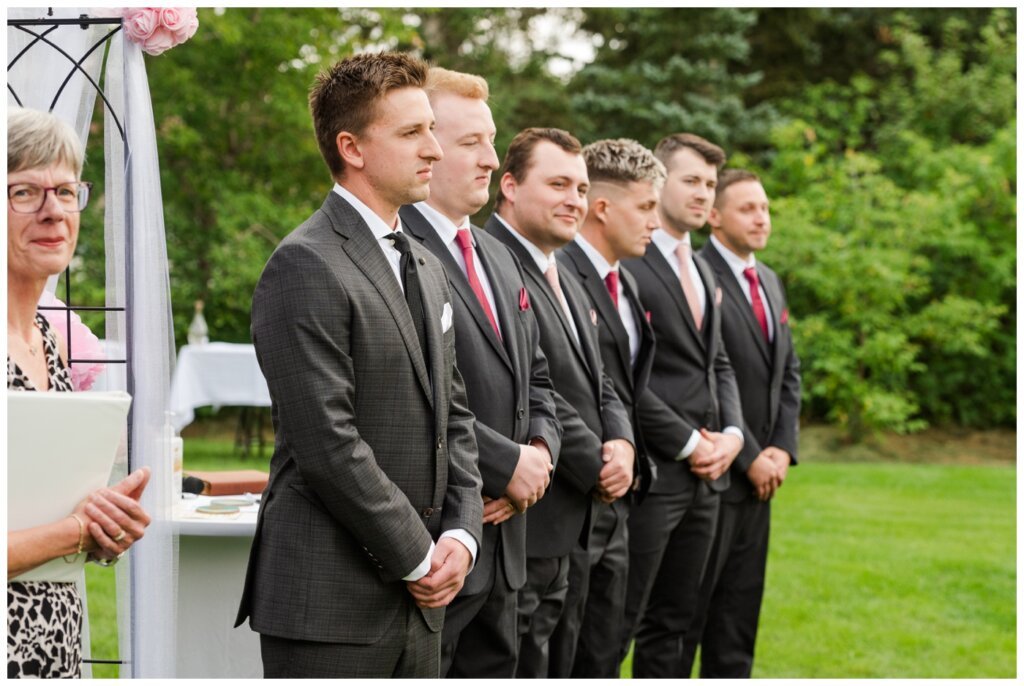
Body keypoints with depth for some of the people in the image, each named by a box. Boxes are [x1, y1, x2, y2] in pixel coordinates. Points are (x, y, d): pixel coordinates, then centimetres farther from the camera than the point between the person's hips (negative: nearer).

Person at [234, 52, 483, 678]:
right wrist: (417, 557, -11)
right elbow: (328, 444, -18)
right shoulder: (307, 266, -12)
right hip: (332, 603, -8)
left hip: (419, 599, 8)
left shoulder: (426, 267, 17)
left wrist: (461, 534, 2)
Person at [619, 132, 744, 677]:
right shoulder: (624, 264, -12)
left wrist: (731, 433, 3)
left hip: (706, 471, 9)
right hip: (650, 471, -9)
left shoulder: (702, 271, 18)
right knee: (618, 623, -4)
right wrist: (687, 443, -13)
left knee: (672, 622, 13)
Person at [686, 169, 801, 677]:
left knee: (739, 614, 12)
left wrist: (782, 449, 2)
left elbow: (788, 371, 17)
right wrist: (749, 458, -15)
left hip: (759, 477, 8)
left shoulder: (769, 281, 15)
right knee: (687, 610, 0)